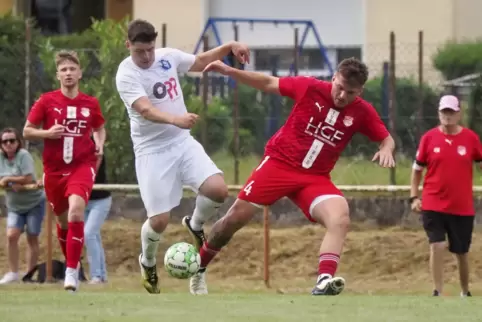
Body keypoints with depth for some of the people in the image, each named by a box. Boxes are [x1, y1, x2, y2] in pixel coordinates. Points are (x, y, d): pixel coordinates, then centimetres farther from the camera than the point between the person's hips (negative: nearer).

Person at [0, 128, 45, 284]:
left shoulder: (23, 155, -17)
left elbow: (28, 179, -23)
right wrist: (13, 184, -22)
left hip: (34, 203, -4)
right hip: (14, 206, 4)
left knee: (32, 238, 0)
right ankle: (13, 273, -4)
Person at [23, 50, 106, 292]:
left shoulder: (91, 104, 2)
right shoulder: (46, 101, -2)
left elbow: (99, 128, 20)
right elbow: (27, 131, 3)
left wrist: (100, 144, -1)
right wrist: (47, 133, -16)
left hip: (82, 166, -2)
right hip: (54, 169, 2)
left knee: (76, 211, -25)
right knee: (62, 219, 12)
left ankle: (72, 272, -23)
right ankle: (71, 262, 39)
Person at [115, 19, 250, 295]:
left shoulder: (168, 56, 0)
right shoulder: (126, 75, -18)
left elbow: (201, 61, 19)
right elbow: (145, 110, -33)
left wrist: (230, 47, 5)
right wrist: (175, 119, -51)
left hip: (183, 142, 5)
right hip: (152, 151, -5)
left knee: (218, 190, -16)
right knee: (159, 220, -7)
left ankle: (196, 225, 17)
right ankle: (148, 263, 26)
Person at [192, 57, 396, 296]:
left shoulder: (362, 113, -6)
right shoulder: (310, 88, -11)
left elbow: (386, 139, 4)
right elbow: (269, 83, 0)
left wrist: (386, 149, -21)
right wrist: (229, 71, -6)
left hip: (315, 178, 1)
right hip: (279, 163, -1)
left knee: (340, 220, -26)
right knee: (236, 217, 1)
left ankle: (323, 282, -36)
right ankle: (197, 267, 24)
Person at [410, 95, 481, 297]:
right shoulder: (429, 138, -2)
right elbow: (417, 169, 7)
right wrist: (414, 197, 0)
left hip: (462, 207, 1)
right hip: (433, 205, -1)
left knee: (462, 252, 11)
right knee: (437, 246, -15)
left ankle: (465, 293, 30)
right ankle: (438, 293, -7)